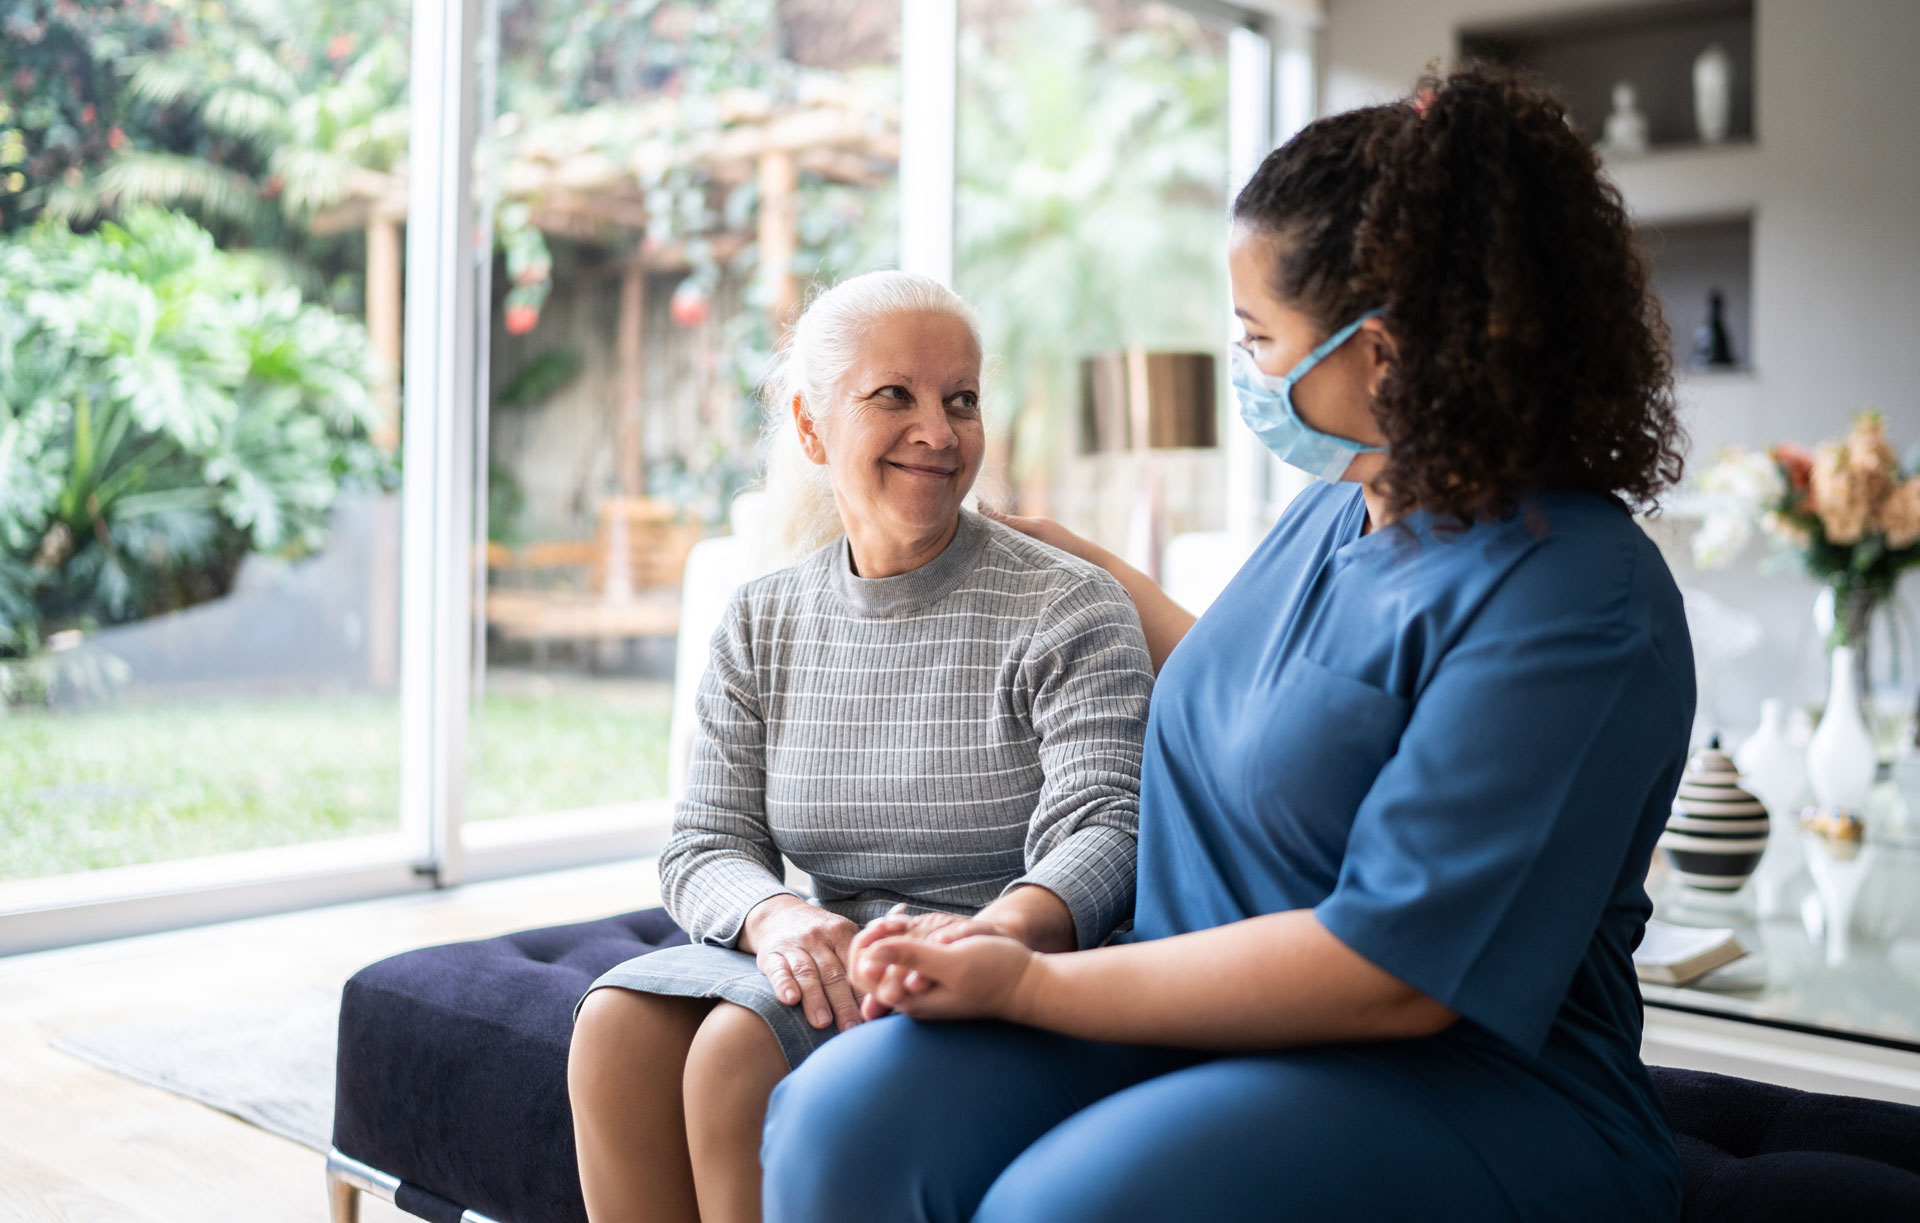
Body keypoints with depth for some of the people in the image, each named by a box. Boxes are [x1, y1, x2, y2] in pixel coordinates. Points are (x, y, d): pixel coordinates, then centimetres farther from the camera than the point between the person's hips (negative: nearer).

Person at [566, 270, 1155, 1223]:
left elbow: (1103, 835, -17)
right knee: (617, 1022, -22)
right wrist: (776, 917, -22)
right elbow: (705, 841, 3)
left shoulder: (1069, 610, -5)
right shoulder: (761, 626, 9)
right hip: (833, 963, 5)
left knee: (741, 1047, -27)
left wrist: (998, 930, -40)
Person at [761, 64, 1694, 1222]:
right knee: (846, 1118, -20)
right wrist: (1088, 564, 39)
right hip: (1210, 1027, 7)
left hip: (1461, 1079, -6)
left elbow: (1390, 972, -22)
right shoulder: (1340, 509, 11)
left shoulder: (1575, 604, -17)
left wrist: (1029, 984, -18)